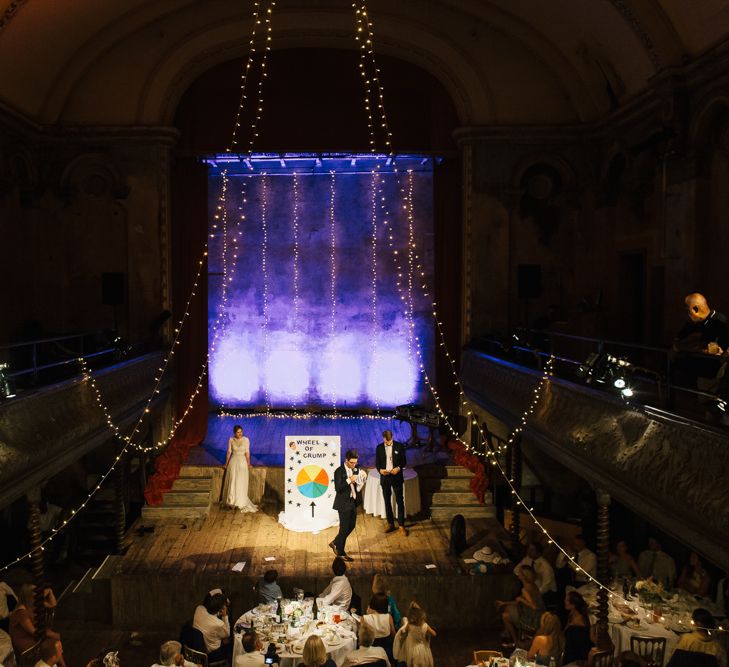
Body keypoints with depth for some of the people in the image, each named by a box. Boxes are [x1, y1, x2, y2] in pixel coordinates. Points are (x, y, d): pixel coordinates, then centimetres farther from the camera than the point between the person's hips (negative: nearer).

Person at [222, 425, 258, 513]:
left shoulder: (245, 440, -4)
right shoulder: (231, 440, 0)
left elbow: (247, 453, -2)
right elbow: (229, 452, 6)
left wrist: (248, 463, -2)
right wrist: (226, 464, 9)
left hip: (242, 462, -1)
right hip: (233, 462, 1)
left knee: (241, 483, -2)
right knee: (232, 482, 2)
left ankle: (240, 503, 6)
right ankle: (232, 502, 12)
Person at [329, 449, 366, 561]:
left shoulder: (355, 470, 4)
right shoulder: (339, 471, -15)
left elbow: (358, 487, 7)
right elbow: (338, 488, -21)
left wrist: (362, 477, -10)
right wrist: (349, 480, -29)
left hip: (353, 502, 7)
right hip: (344, 503, -7)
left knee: (351, 526, 15)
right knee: (344, 528, 2)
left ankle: (335, 543, 34)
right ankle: (340, 552, 18)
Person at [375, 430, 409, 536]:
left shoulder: (399, 446, -5)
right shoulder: (379, 448, 0)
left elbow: (403, 461, 0)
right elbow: (377, 463, 5)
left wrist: (399, 468, -19)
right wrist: (380, 470, -16)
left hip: (396, 477, -2)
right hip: (385, 477, 2)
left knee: (400, 501, -1)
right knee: (387, 502, 10)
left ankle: (401, 525, 5)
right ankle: (390, 523, 21)